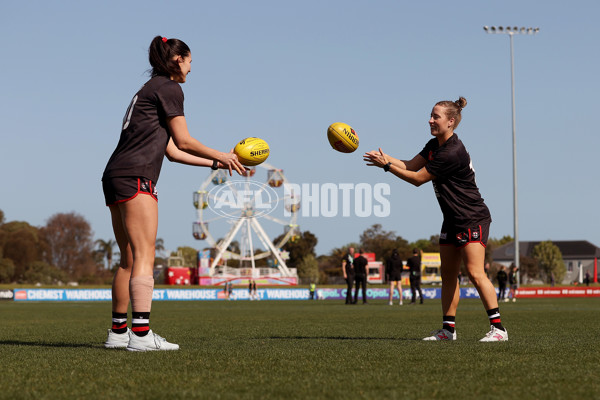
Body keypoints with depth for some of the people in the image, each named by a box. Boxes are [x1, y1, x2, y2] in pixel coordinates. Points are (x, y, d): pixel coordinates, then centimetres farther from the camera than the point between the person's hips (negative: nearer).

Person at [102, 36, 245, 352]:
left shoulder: (151, 90, 27)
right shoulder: (168, 89, -1)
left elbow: (172, 151, 26)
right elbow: (183, 141, -1)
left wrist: (216, 163, 26)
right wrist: (220, 157, 12)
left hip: (115, 177, 10)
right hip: (135, 176, -10)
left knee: (129, 259, 12)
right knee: (144, 256, -15)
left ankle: (118, 331, 14)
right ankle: (141, 333, -23)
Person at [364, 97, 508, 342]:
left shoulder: (452, 153, -23)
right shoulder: (434, 145, 8)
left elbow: (418, 178, -17)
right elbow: (411, 165, 12)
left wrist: (387, 165, -12)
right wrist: (385, 158, -2)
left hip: (472, 219, -10)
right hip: (453, 219, 10)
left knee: (475, 273, -16)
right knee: (448, 275, 9)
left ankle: (498, 328, -15)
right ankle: (448, 329, 14)